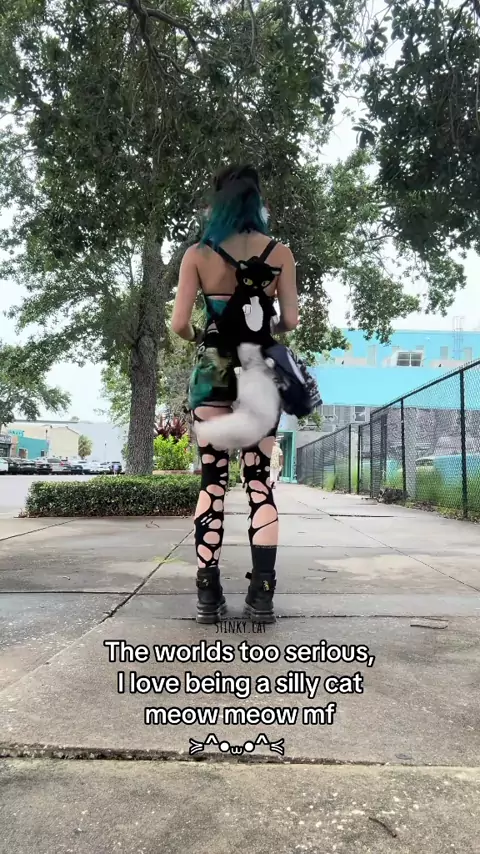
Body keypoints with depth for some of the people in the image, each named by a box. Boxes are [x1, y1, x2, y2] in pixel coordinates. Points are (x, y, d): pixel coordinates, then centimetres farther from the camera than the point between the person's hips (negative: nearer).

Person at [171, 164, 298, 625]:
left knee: (212, 482, 2)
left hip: (213, 372, 0)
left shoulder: (198, 254, 0)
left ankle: (208, 595, 3)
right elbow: (289, 320, 1)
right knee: (260, 482, 2)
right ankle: (261, 595, 2)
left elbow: (179, 323, -4)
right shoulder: (280, 253, 3)